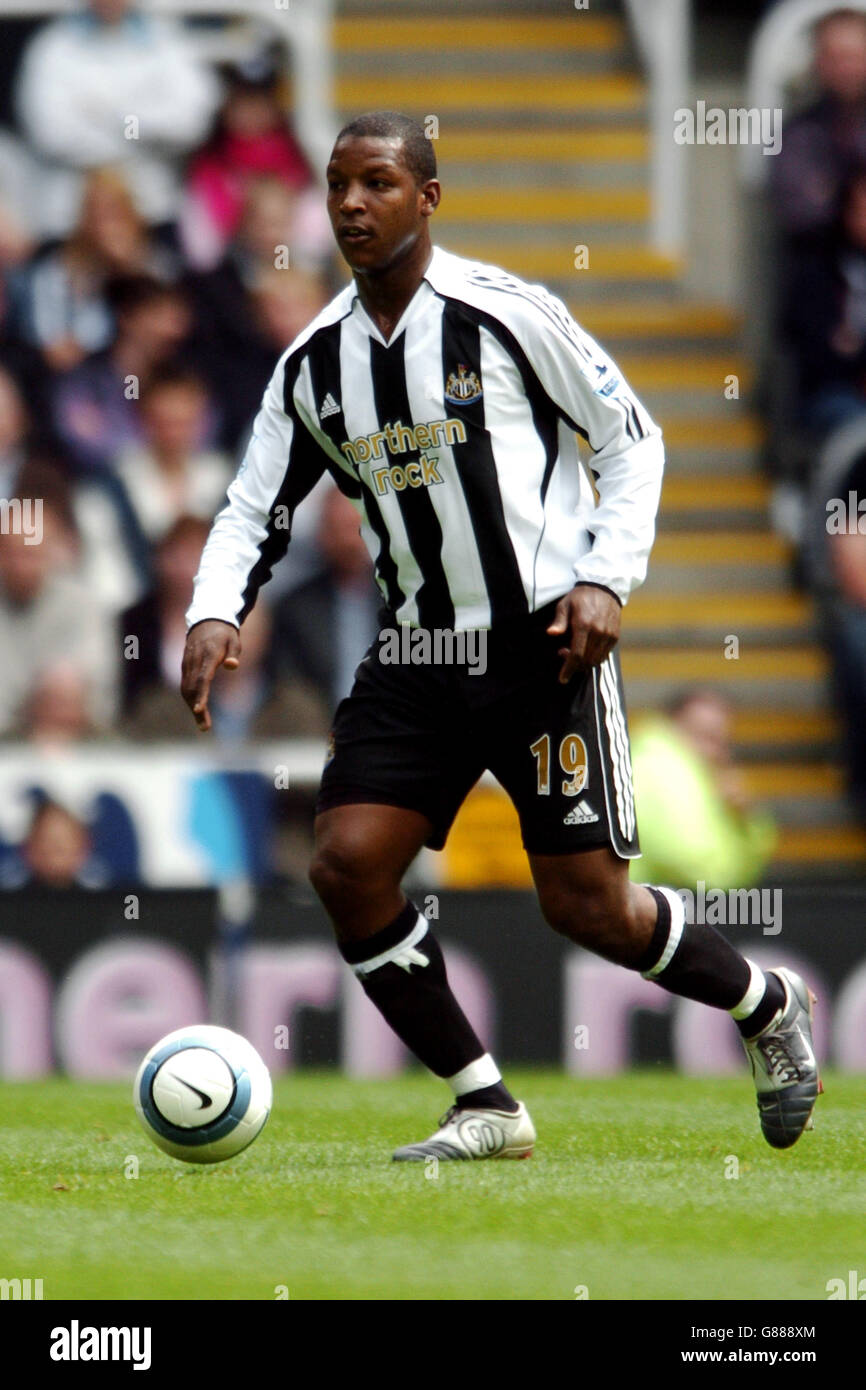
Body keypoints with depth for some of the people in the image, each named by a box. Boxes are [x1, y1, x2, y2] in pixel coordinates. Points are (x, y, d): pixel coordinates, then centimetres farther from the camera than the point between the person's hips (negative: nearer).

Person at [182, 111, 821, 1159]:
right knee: (347, 865, -11)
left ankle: (766, 1005, 23)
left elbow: (632, 441, 0)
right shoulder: (313, 364, 6)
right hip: (418, 653, 5)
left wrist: (605, 579, -12)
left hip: (544, 641, -5)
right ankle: (484, 1109, 1)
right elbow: (254, 511, 11)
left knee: (584, 905, -6)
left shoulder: (506, 314, -8)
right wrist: (214, 614, -8)